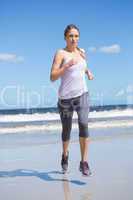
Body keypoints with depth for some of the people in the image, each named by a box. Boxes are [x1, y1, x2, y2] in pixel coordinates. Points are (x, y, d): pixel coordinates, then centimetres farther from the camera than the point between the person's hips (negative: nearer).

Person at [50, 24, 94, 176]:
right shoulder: (60, 53, -7)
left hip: (82, 95, 3)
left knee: (84, 124, -19)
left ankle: (84, 163, -16)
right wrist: (67, 66, -27)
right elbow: (52, 77, -15)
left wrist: (88, 72, 10)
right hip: (66, 98, -3)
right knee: (66, 130, 10)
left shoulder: (81, 52, 8)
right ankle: (65, 154, 40)